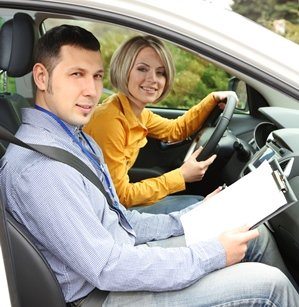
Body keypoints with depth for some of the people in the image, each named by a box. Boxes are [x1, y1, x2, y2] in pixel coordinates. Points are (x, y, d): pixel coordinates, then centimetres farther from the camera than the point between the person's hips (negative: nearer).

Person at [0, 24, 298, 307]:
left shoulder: (79, 139, 6)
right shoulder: (37, 164, -26)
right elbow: (107, 269, -27)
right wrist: (214, 254, -20)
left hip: (123, 255, 9)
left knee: (257, 234, 10)